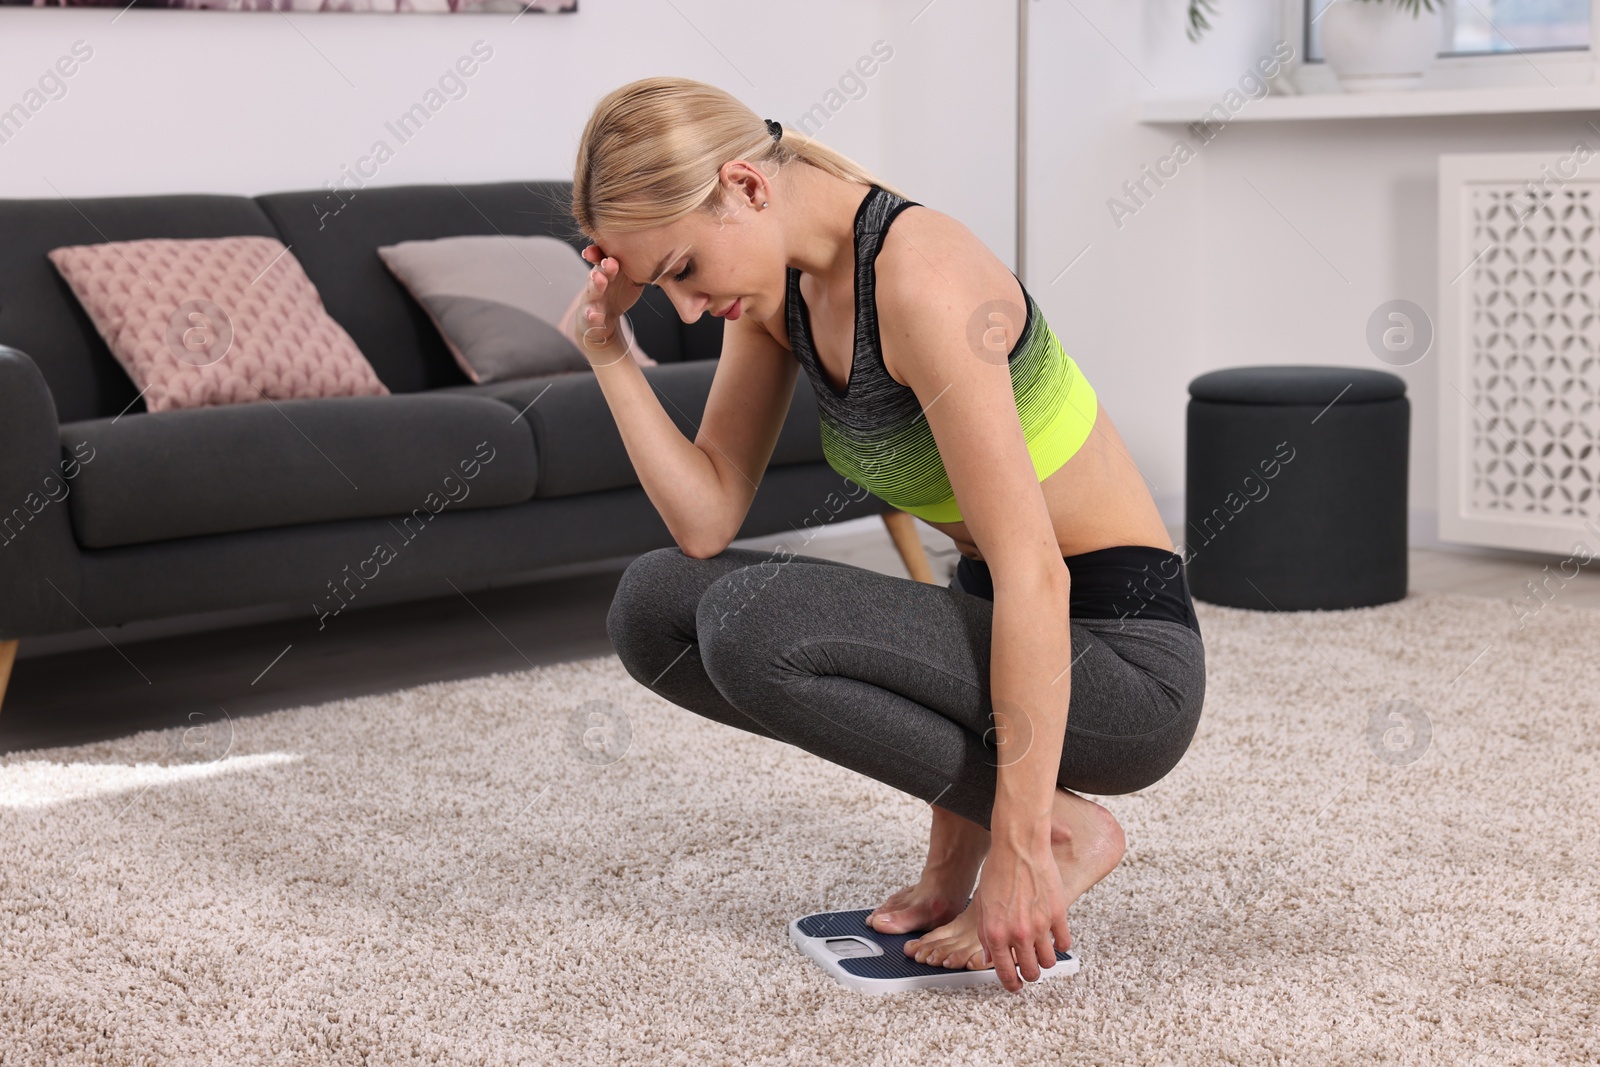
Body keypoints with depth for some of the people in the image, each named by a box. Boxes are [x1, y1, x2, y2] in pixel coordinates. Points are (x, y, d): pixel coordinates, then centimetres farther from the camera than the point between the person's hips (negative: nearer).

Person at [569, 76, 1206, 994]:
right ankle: (968, 784, 7)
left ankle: (1063, 829, -9)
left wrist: (1021, 846, -28)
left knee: (750, 623, -26)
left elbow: (1033, 573, -27)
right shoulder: (779, 283, 2)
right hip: (999, 627, 9)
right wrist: (610, 352, -9)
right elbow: (708, 522, 3)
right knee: (654, 607, 1)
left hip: (1121, 659, -9)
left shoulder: (921, 280, -25)